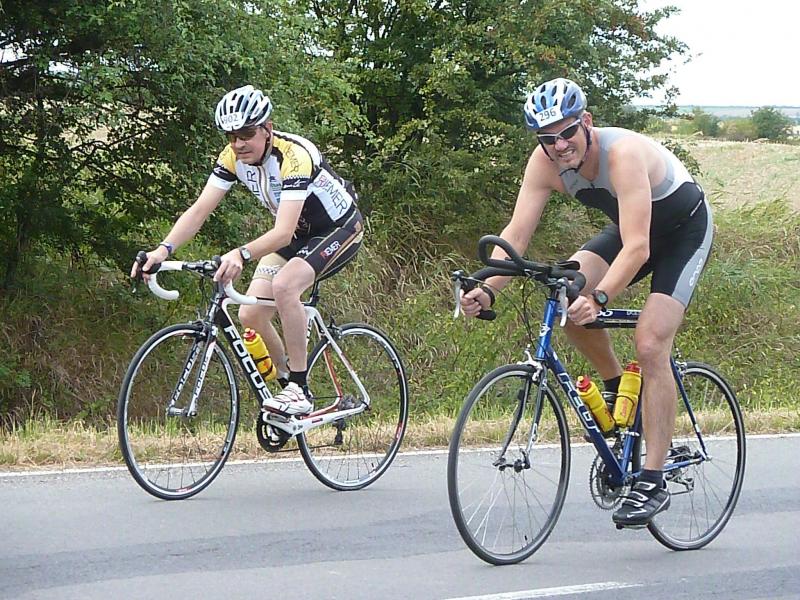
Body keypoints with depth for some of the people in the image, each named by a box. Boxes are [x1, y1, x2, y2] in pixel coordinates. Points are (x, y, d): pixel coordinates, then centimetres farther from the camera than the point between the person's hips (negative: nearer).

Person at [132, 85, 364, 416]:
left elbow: (283, 232, -42)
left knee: (283, 285, -33)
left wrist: (241, 255, -59)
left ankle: (299, 388, -24)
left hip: (339, 229, -8)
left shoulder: (294, 156, -34)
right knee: (250, 315, -7)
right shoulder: (234, 157, -13)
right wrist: (163, 249, -32)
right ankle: (288, 385, 16)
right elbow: (200, 209, -16)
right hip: (297, 234, 8)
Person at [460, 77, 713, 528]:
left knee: (650, 344, -19)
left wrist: (599, 299, -57)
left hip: (686, 229, -6)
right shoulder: (546, 162, -20)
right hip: (630, 228, 6)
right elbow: (517, 232, -22)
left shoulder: (623, 153, -37)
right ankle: (617, 390, 6)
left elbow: (637, 248, -44)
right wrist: (488, 289, -38)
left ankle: (654, 483, -14)